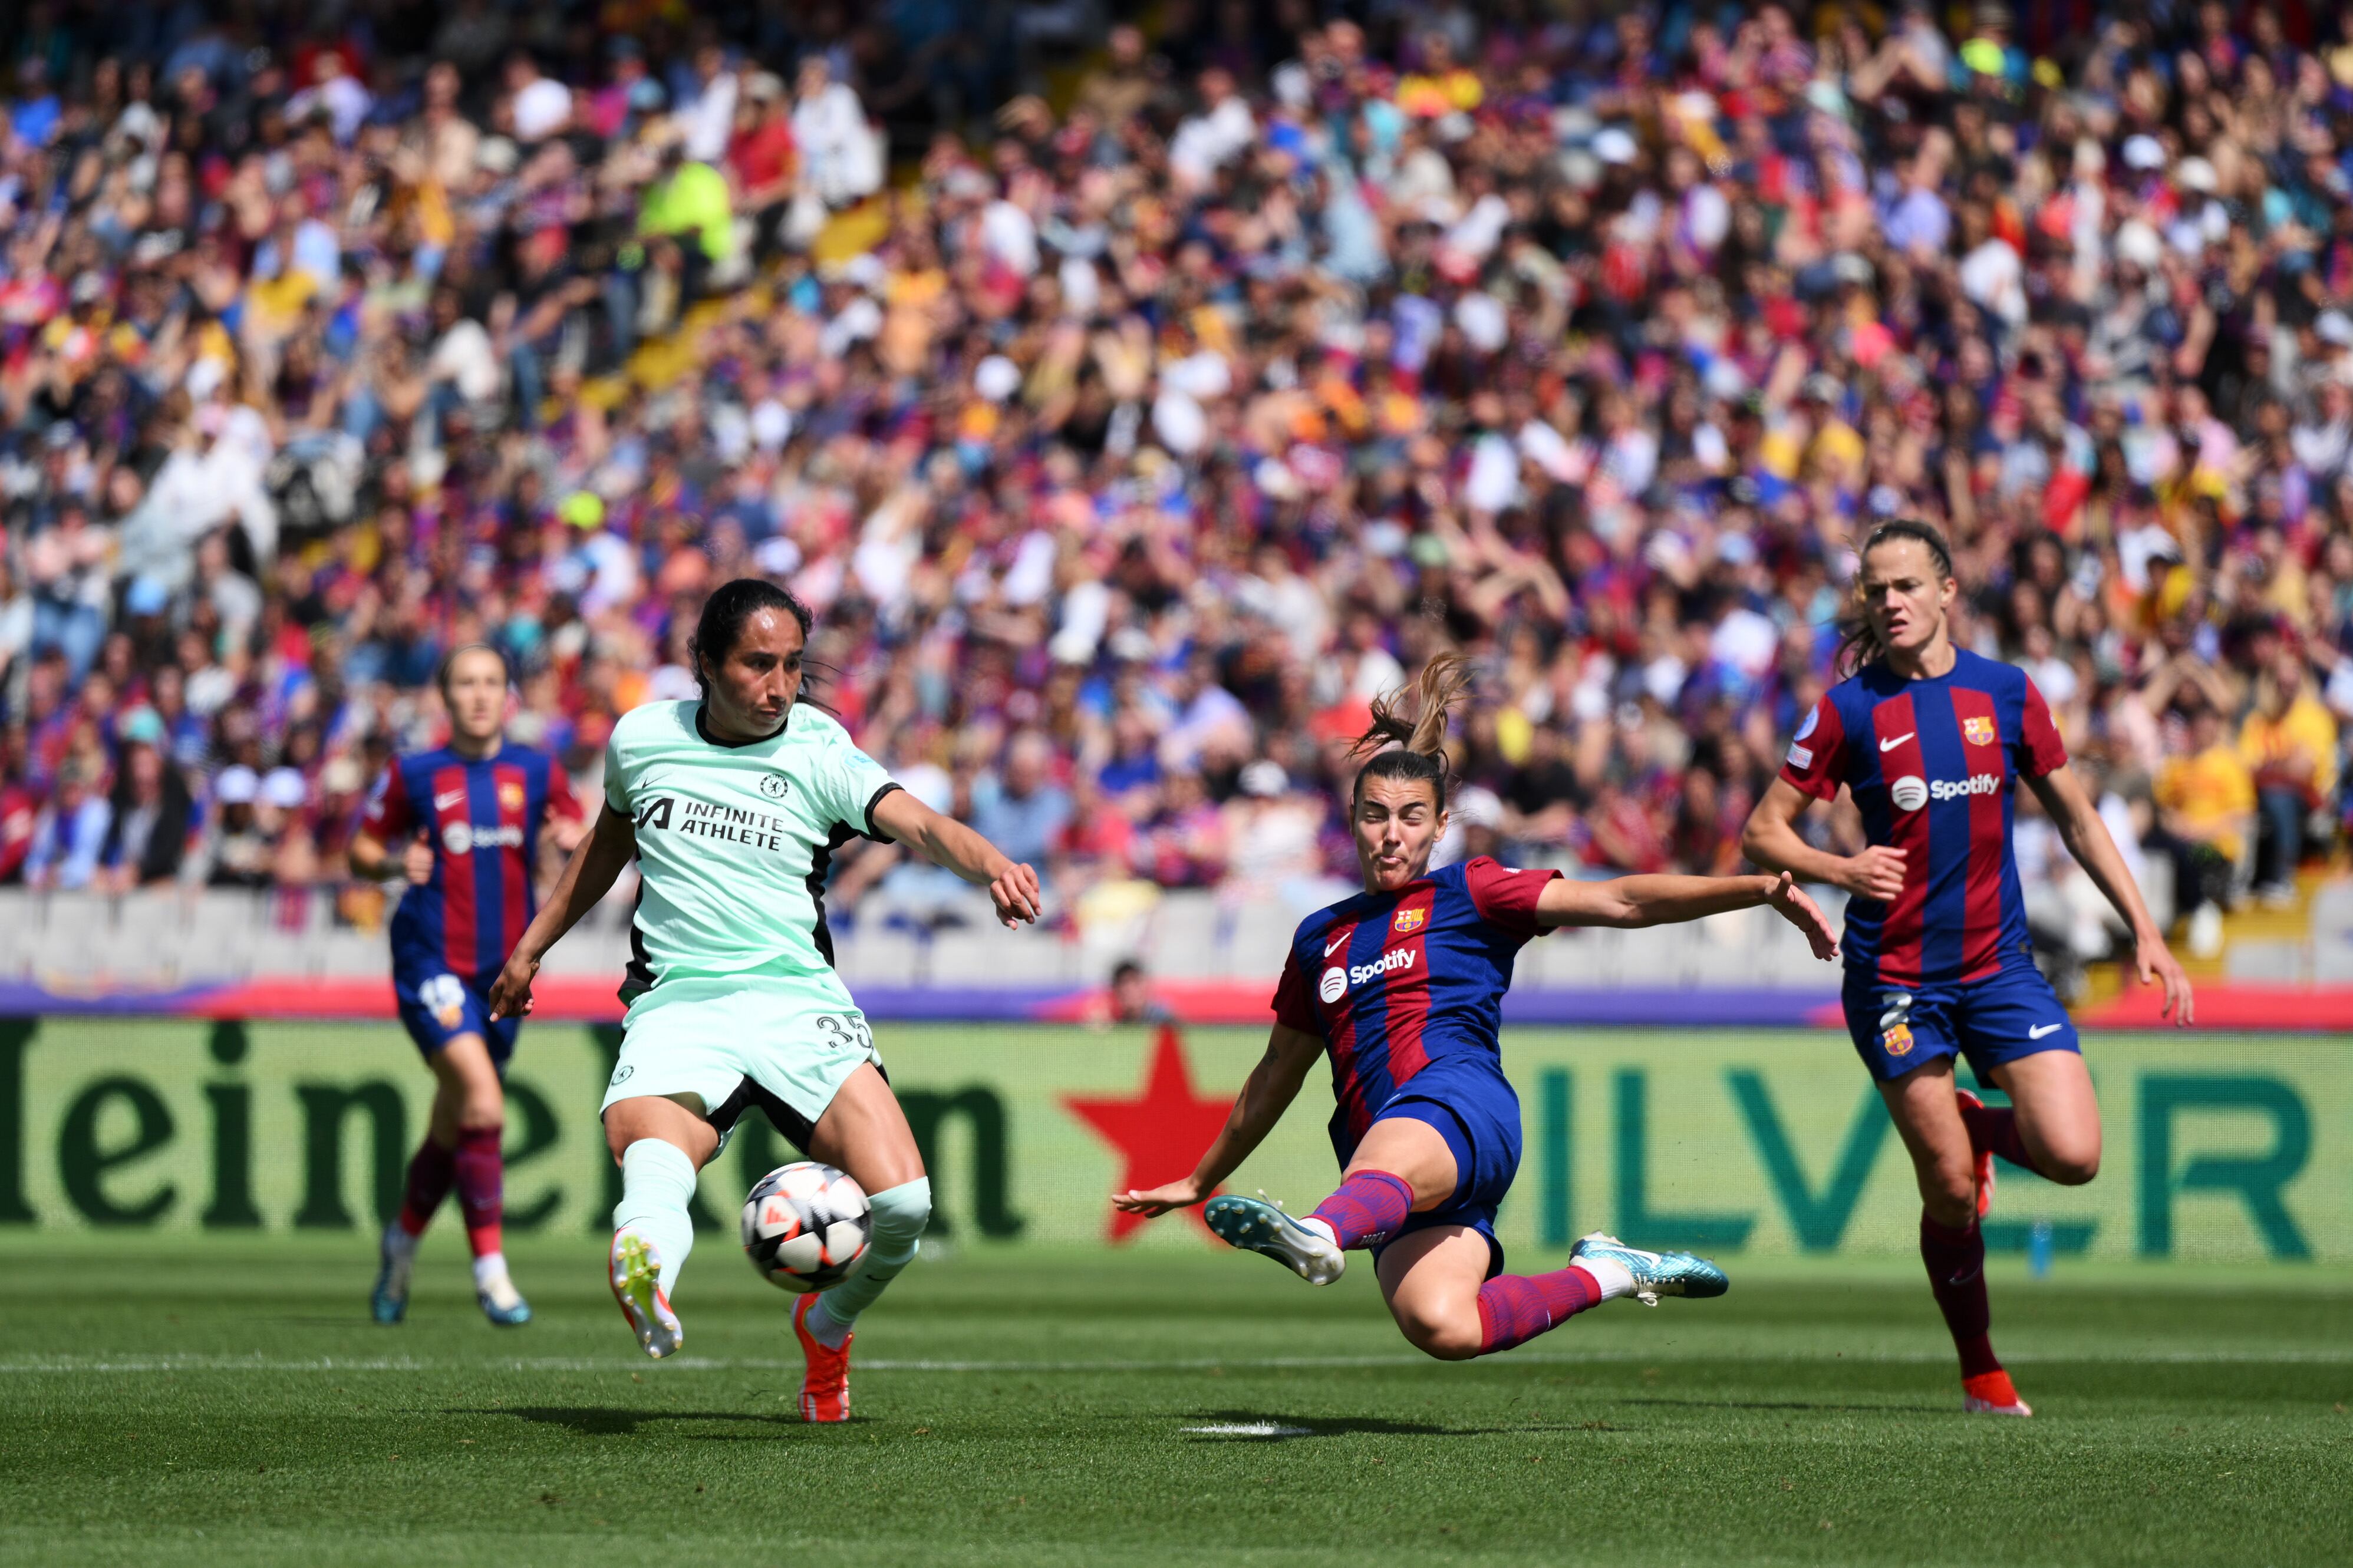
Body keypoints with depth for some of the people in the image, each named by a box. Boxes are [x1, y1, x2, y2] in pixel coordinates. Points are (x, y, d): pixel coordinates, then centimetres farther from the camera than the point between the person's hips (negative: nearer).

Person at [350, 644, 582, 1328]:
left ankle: (404, 1239, 39)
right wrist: (396, 863, -13)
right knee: (482, 1105, -22)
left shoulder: (536, 773, 6)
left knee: (453, 1128, 13)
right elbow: (361, 852, 8)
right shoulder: (413, 776, 1)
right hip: (431, 962, -4)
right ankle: (490, 1266, -16)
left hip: (502, 969, 4)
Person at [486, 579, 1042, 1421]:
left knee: (902, 1201, -18)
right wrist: (531, 948, 35)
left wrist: (991, 865, -40)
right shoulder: (642, 738, 8)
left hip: (798, 1002, -1)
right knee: (649, 1150, -35)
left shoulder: (819, 754, -1)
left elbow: (917, 822, -18)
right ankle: (648, 1268, -70)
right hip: (677, 1004, 1)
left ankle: (825, 1326, 15)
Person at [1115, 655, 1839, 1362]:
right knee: (1441, 1327, -27)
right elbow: (1278, 1073, 37)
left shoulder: (1469, 894, 13)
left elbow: (1621, 901, 5)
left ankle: (1319, 1239, -76)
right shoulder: (1320, 938, 26)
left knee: (1386, 1162, -42)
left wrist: (1763, 888, -5)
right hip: (1380, 1136, 4)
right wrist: (1199, 1182, 41)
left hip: (1459, 1101, -4)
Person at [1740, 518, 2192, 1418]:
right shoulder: (1851, 710, -3)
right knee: (1949, 1191, -4)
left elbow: (2076, 819, 12)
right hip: (1895, 977, -2)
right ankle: (1980, 1372, 16)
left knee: (2072, 1155, -13)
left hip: (1999, 964, 2)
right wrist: (1841, 870, -20)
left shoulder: (2005, 693, 4)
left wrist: (2146, 931, 7)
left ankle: (1979, 1128, 21)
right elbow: (1762, 832, 0)